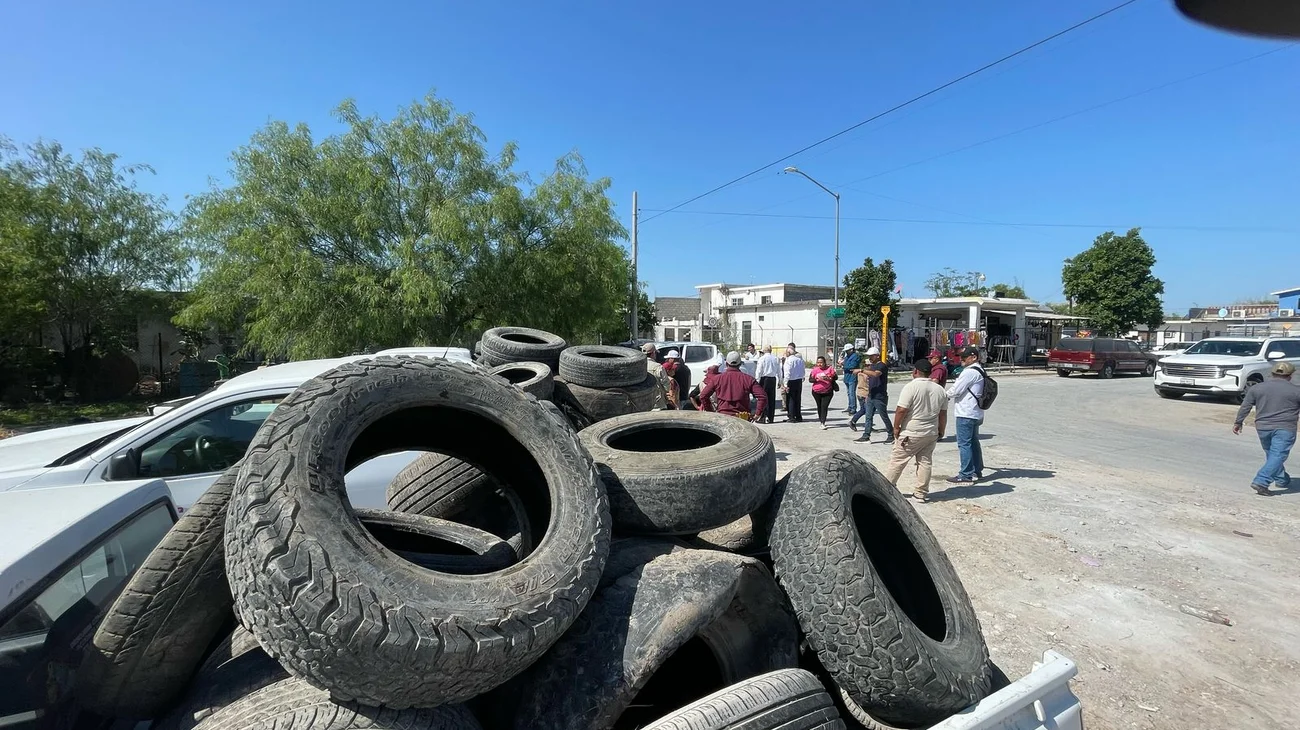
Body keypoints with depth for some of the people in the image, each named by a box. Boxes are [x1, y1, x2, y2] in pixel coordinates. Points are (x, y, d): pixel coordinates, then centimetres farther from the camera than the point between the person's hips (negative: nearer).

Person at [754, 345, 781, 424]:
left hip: (764, 379, -5)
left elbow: (759, 371, -8)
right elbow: (779, 371, 13)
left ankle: (764, 417, -4)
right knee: (771, 399, 9)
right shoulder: (776, 359, 8)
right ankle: (770, 418, 14)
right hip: (773, 379, 5)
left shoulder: (762, 358, -6)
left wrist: (757, 381, -4)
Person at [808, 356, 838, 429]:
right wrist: (817, 379, -21)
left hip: (827, 392, -2)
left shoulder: (830, 368, -3)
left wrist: (828, 378, -22)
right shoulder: (815, 370, 0)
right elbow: (810, 379, -3)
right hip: (816, 392, 3)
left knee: (824, 407, -10)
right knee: (819, 406, 14)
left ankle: (823, 423, -11)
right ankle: (821, 420, 29)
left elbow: (835, 377, -3)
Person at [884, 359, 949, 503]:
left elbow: (901, 410, -18)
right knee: (925, 462, 11)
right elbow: (943, 414, 10)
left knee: (897, 460, 5)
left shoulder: (911, 387, -15)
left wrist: (896, 427, -7)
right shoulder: (940, 390, 5)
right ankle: (921, 493, 16)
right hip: (931, 434, 6)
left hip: (910, 433, -6)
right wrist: (941, 432, 20)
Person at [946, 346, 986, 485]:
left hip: (966, 413, -11)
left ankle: (966, 475, -2)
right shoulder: (979, 370, 16)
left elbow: (955, 390, -17)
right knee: (973, 442, 17)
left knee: (964, 444, -5)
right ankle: (977, 471, 27)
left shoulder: (970, 372, -18)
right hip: (975, 413, 11)